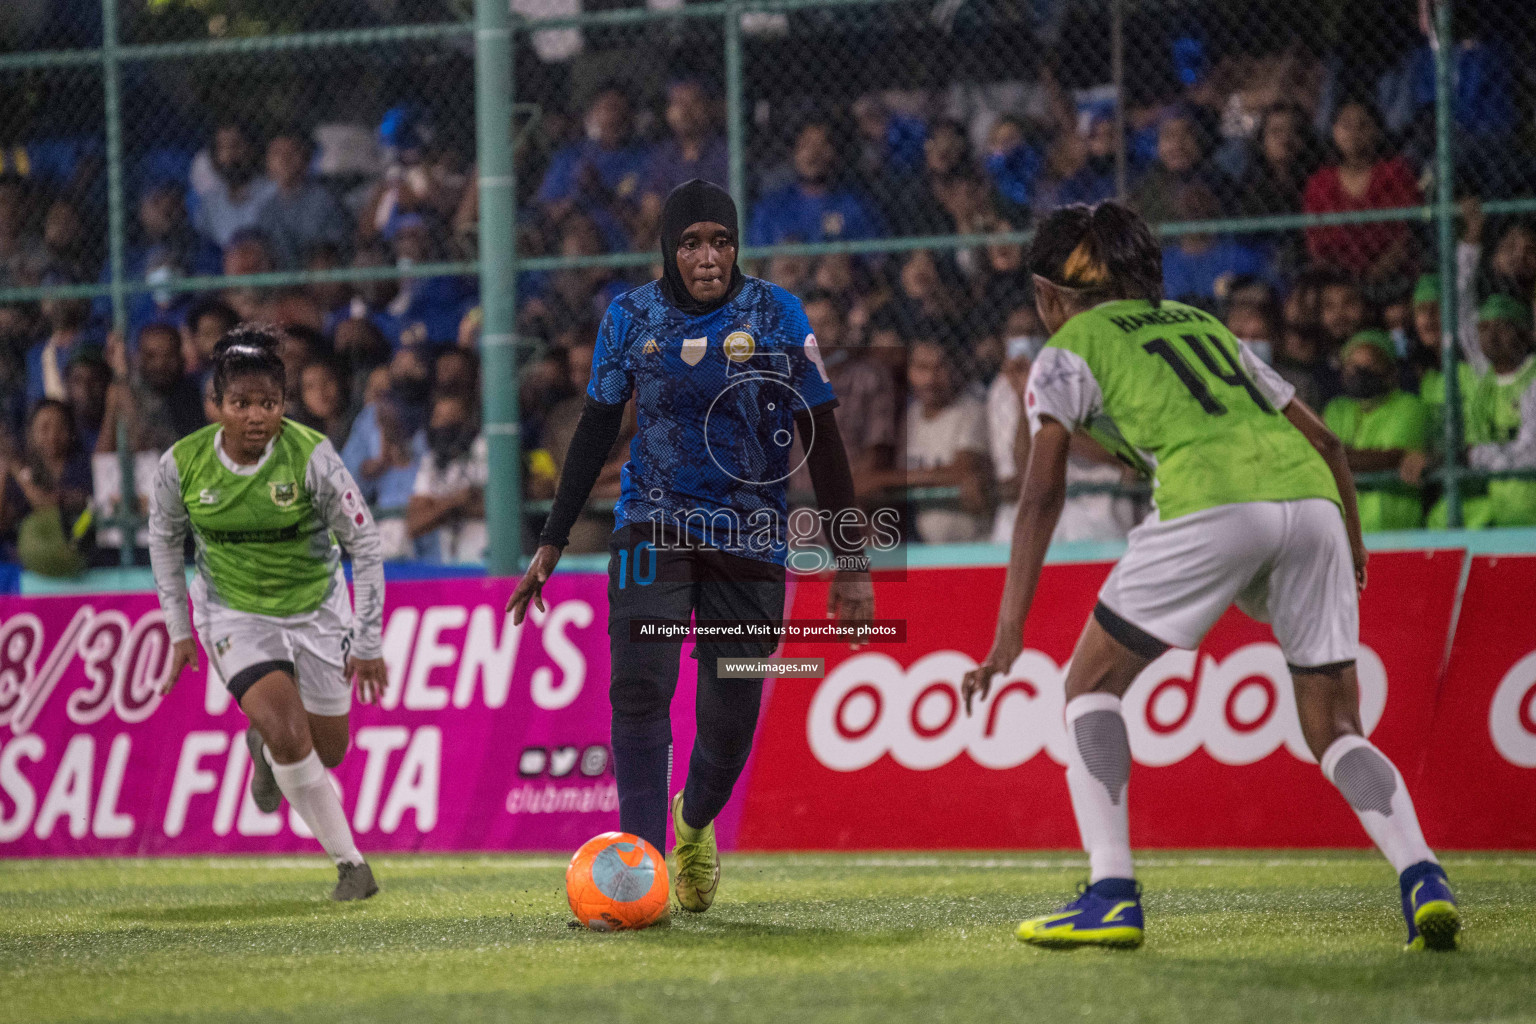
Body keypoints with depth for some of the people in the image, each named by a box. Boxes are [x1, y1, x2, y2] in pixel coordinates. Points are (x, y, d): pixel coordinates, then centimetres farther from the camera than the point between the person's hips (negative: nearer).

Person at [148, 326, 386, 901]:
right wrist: (178, 630, 5)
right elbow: (164, 536, 4)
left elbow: (364, 543, -13)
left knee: (327, 754, 9)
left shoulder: (312, 457, -23)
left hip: (316, 610, 1)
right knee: (289, 733, -21)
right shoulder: (183, 464, -17)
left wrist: (368, 643, -12)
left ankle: (265, 746, 47)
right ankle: (350, 864, -5)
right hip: (233, 612, -1)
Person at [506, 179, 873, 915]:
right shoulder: (631, 318, 1)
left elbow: (822, 440, 1)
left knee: (730, 722, 1)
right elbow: (596, 430, 11)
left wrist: (850, 562, -1)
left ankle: (694, 822, 33)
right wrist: (550, 544, 11)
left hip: (750, 540, 0)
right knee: (639, 684, -21)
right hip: (655, 525, 0)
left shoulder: (778, 317, -3)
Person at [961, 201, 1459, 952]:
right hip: (1310, 497, 5)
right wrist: (1352, 550, 43)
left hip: (1214, 502, -5)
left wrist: (1009, 633, 1)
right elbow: (1325, 441, 31)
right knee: (1333, 731, 13)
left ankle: (1111, 896, -1)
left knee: (1092, 684, 11)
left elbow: (1043, 493, 4)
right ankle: (1422, 879, -11)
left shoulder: (1069, 349, 16)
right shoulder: (1202, 326, 33)